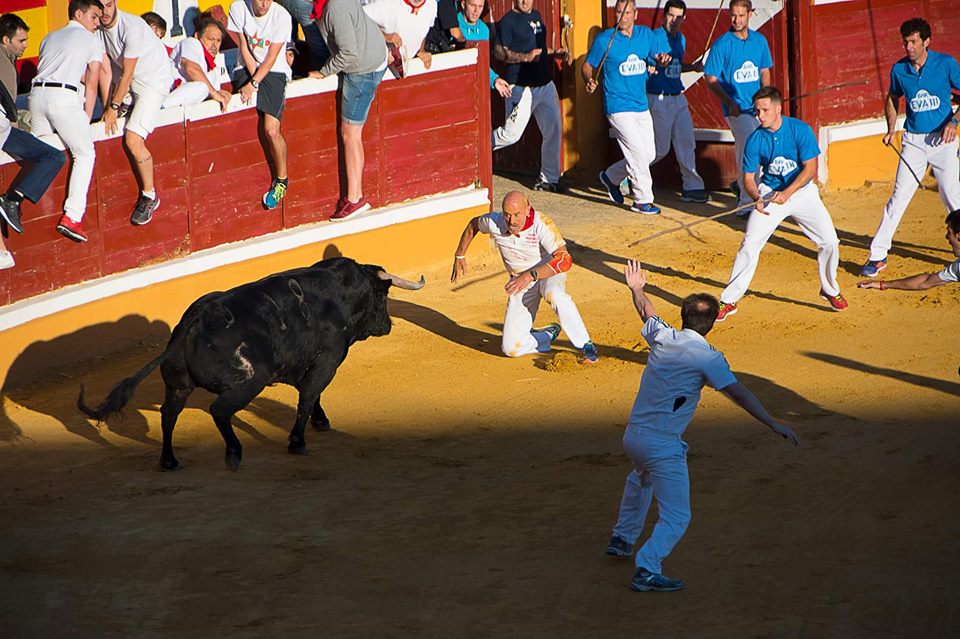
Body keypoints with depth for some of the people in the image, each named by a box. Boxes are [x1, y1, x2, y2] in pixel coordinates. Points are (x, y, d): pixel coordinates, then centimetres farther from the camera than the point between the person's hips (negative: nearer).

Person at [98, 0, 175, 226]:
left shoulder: (132, 27, -28)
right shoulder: (97, 29, -7)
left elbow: (127, 74, -23)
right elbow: (105, 70, -4)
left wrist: (114, 107, -18)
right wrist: (107, 108, -8)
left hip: (154, 79, -9)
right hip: (125, 76, 9)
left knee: (133, 139, -17)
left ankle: (149, 196, -2)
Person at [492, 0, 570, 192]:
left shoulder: (536, 16, 16)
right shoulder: (507, 21, -9)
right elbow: (498, 52, -16)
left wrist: (556, 53, 11)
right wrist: (525, 57, -27)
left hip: (545, 84, 7)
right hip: (521, 87, -7)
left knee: (554, 130, 3)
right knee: (511, 133, -9)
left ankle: (549, 179, 13)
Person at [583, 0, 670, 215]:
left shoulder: (646, 35, 7)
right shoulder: (604, 39, -6)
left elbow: (660, 58, 7)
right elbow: (587, 65, 0)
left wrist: (663, 61, -17)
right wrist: (589, 81, -21)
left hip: (641, 106, 6)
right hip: (618, 106, -6)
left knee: (648, 154, 12)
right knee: (638, 152, -12)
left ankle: (611, 177, 33)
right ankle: (642, 200, 0)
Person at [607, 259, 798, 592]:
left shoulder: (662, 337, 5)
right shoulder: (707, 357, -14)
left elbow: (648, 314, 27)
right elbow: (738, 392, -22)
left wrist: (636, 288, 48)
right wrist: (774, 424, -24)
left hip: (632, 436, 7)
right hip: (663, 446, -7)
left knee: (641, 479, 39)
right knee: (676, 518, -3)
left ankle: (622, 538, 48)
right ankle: (647, 570, -19)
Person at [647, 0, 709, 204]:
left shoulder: (680, 39, 12)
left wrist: (693, 67, 8)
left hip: (678, 98, 8)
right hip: (658, 100, -8)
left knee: (686, 143, 5)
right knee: (660, 149, -3)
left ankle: (692, 187, 10)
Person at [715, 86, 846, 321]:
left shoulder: (800, 130, -16)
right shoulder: (755, 139, -10)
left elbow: (810, 168, -16)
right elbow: (748, 178, -4)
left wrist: (786, 194, -27)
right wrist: (757, 199, -26)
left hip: (802, 191, -1)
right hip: (770, 194, 1)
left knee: (829, 241, -9)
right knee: (749, 246, -11)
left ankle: (830, 290, 17)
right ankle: (729, 300, -2)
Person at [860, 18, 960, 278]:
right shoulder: (899, 69, 0)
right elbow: (893, 99, 18)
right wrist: (891, 130, 5)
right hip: (913, 140, 2)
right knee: (899, 197, -3)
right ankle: (878, 255, 1)